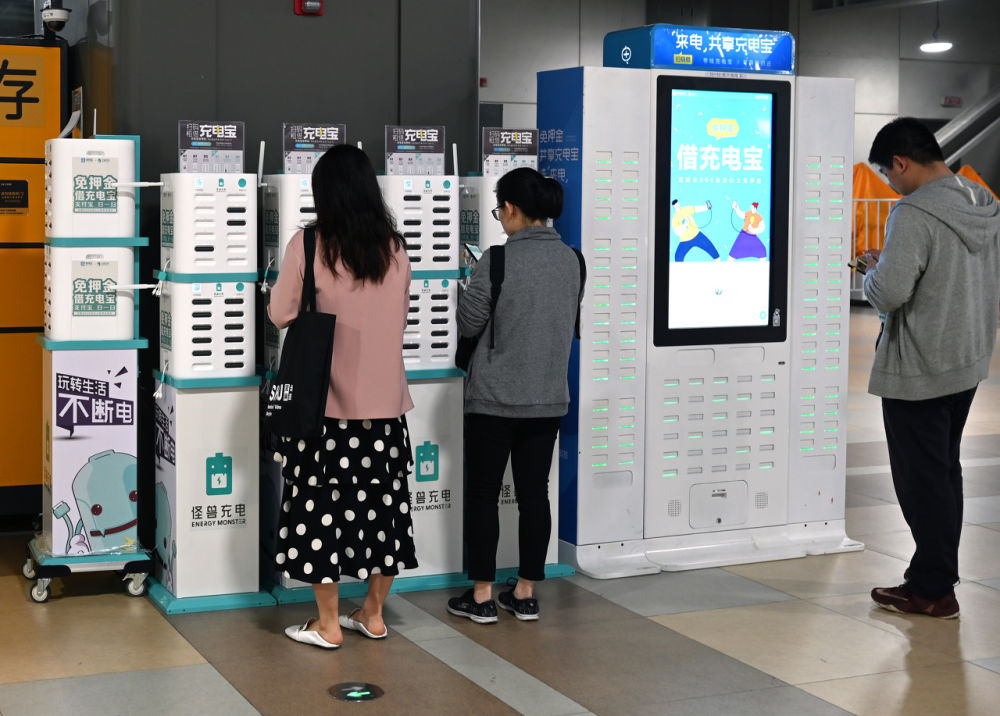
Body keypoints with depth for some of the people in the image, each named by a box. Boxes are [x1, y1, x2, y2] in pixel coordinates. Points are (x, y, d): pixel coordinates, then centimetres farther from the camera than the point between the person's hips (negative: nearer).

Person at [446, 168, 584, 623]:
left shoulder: (497, 261, -16)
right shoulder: (570, 260, 2)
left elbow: (468, 323, -8)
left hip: (495, 398, -5)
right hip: (548, 398, 5)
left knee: (482, 494, 6)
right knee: (534, 493, 10)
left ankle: (482, 596, 11)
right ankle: (525, 594, 17)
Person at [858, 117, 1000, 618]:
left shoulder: (914, 214, -21)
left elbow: (890, 293, -27)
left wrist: (873, 271, -4)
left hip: (918, 371, -8)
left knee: (921, 479, 3)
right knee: (945, 471, 18)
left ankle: (932, 590, 11)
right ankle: (937, 577, 28)